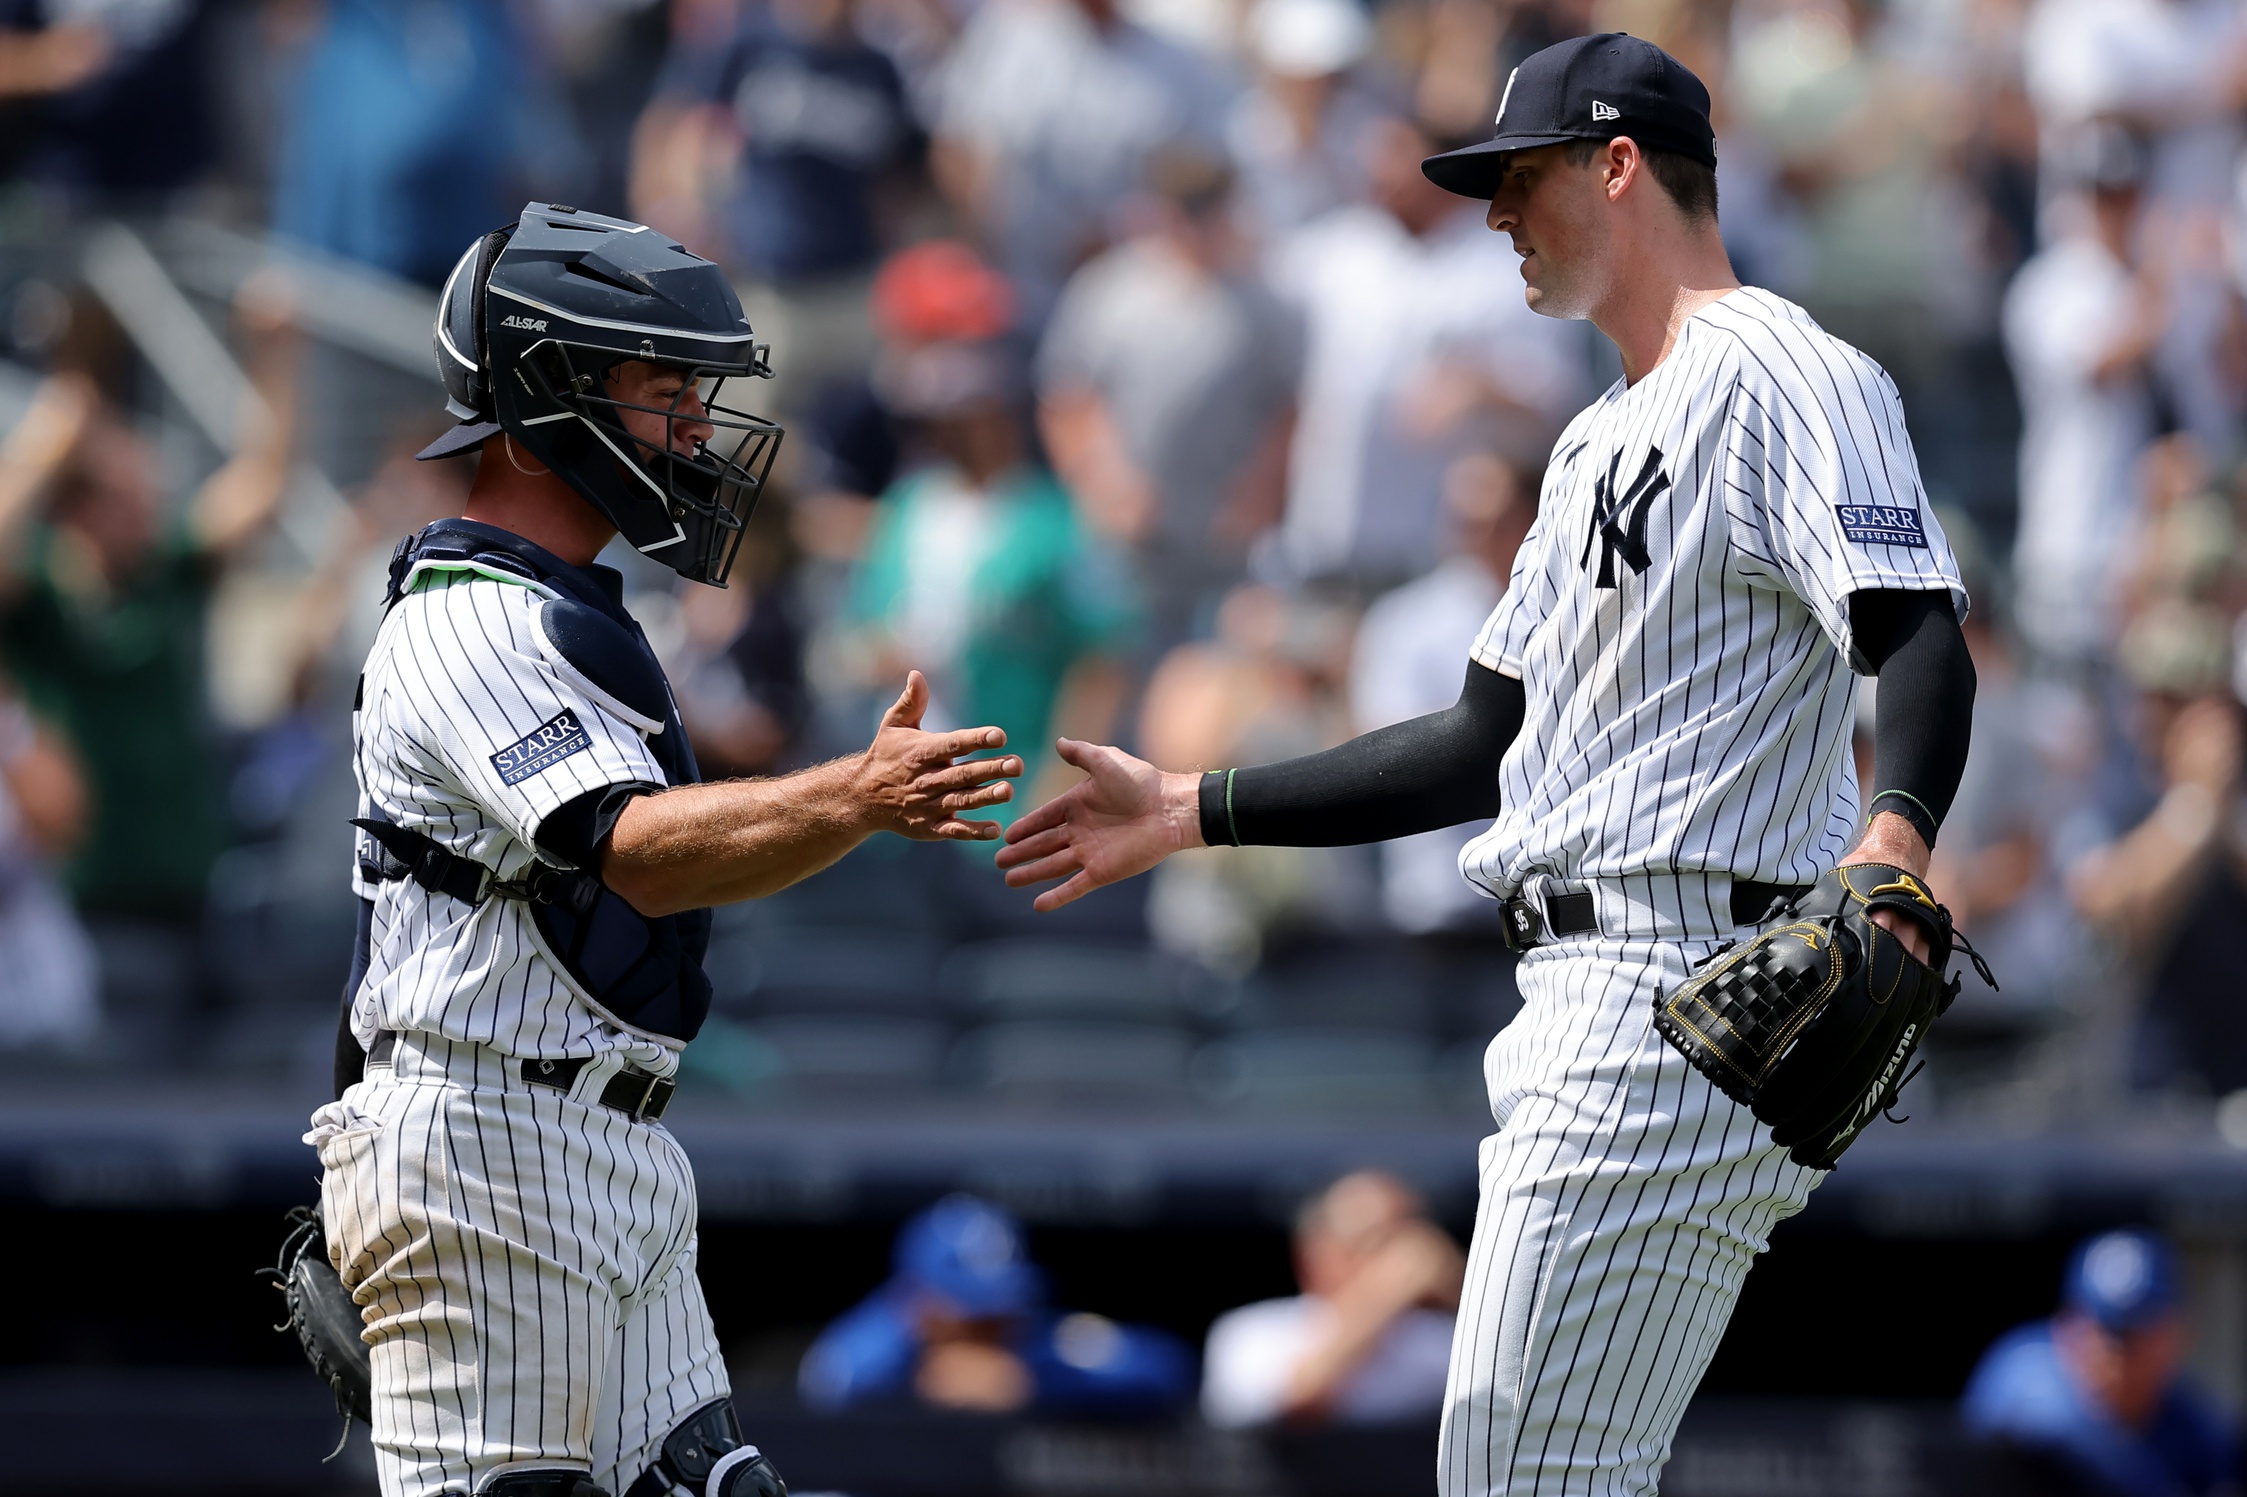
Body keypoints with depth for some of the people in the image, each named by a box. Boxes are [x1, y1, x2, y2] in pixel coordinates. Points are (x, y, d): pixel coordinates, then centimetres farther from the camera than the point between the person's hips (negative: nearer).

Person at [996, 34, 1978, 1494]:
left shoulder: (1784, 378, -9)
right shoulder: (1602, 442, 25)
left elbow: (1925, 648, -23)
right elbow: (1485, 746, 28)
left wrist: (1896, 832, -43)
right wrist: (1190, 812, 27)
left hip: (1692, 988, -11)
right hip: (1587, 1005, 11)